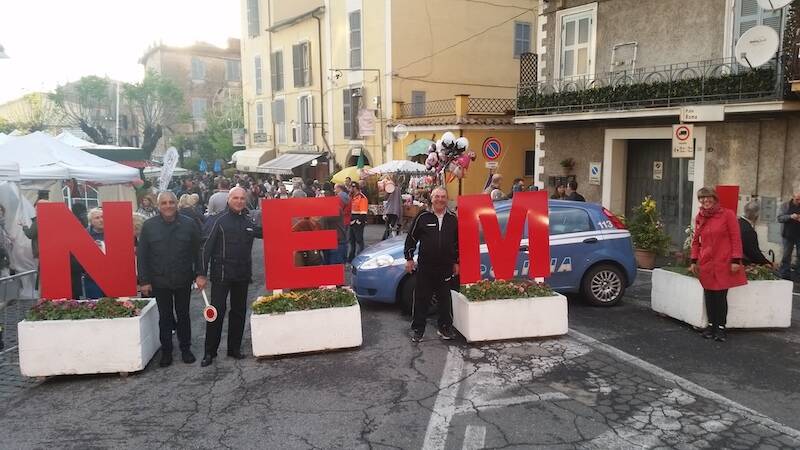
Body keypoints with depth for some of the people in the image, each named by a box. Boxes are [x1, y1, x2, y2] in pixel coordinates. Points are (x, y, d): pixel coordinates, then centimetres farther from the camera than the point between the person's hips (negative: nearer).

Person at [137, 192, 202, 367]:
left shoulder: (189, 224, -3)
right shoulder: (149, 226, -2)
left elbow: (197, 251, 1)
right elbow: (141, 255, -1)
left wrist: (199, 274, -3)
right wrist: (144, 281, -5)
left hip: (183, 280, 0)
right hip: (160, 281, 0)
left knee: (183, 315, 12)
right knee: (164, 317, 11)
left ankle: (185, 349, 25)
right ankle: (166, 351, 22)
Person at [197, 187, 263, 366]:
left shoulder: (249, 222, 8)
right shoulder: (217, 220, -7)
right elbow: (205, 248, -10)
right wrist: (202, 274, -14)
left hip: (243, 275, 5)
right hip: (221, 274, -5)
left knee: (239, 311, 11)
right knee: (216, 312, -3)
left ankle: (234, 348, 23)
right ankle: (210, 352, 7)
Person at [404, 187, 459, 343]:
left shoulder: (452, 219, 6)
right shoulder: (422, 217, -1)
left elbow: (457, 242, 14)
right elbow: (411, 238, 4)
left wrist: (456, 262, 14)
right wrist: (409, 258, 1)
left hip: (446, 267, 2)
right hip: (425, 267, -2)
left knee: (445, 299, 11)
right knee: (421, 299, 3)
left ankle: (445, 328, 25)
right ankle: (418, 330, 14)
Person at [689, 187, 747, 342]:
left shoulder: (728, 214, -3)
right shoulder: (699, 218, 10)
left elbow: (736, 238, -5)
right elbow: (696, 241, 16)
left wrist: (736, 260, -11)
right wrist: (694, 261, 10)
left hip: (724, 263, -4)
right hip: (705, 264, 4)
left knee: (721, 295, -3)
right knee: (709, 295, 5)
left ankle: (721, 327, 7)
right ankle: (711, 324, 17)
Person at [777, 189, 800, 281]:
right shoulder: (785, 205, 1)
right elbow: (779, 218, -5)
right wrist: (790, 216, -23)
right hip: (788, 235, 0)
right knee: (786, 256, 5)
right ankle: (785, 277, 11)